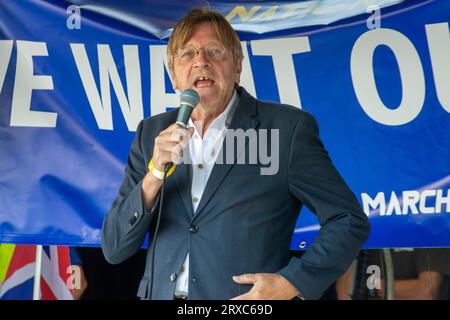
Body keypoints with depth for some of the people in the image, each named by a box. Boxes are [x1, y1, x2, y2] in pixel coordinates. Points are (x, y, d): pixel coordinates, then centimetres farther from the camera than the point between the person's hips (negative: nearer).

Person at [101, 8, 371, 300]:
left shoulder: (287, 128, -7)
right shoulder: (151, 134, 4)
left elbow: (350, 221, -3)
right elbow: (114, 249, 1)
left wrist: (291, 283, -16)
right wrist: (154, 175, -14)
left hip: (248, 303, -3)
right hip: (162, 294, 3)